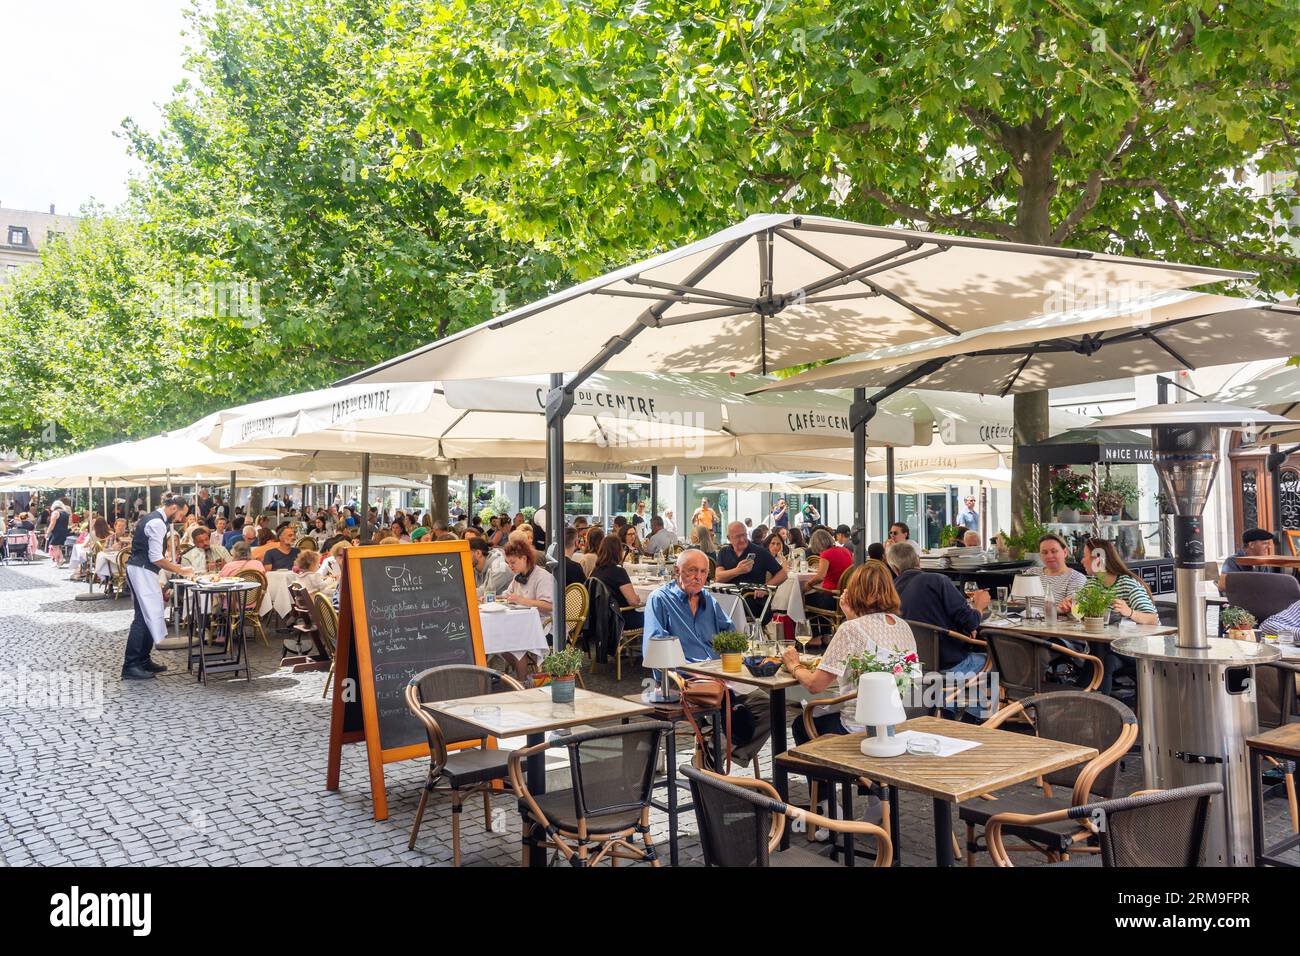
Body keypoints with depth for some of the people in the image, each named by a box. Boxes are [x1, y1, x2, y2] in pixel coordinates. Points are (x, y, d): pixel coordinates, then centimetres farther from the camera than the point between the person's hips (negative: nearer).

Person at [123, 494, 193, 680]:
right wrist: (180, 570, -11)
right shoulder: (157, 523, -16)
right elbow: (156, 558, -19)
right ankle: (130, 666, -8)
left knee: (149, 615, 13)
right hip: (141, 572, -11)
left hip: (141, 570, 11)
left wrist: (172, 565, 16)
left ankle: (144, 660, 19)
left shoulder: (153, 518, 16)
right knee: (144, 617, -9)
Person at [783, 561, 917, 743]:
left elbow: (815, 685, -14)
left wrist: (794, 666, 5)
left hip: (860, 726, -7)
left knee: (800, 725, 21)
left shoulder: (850, 629, -17)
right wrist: (852, 616, 19)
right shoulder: (903, 626, 5)